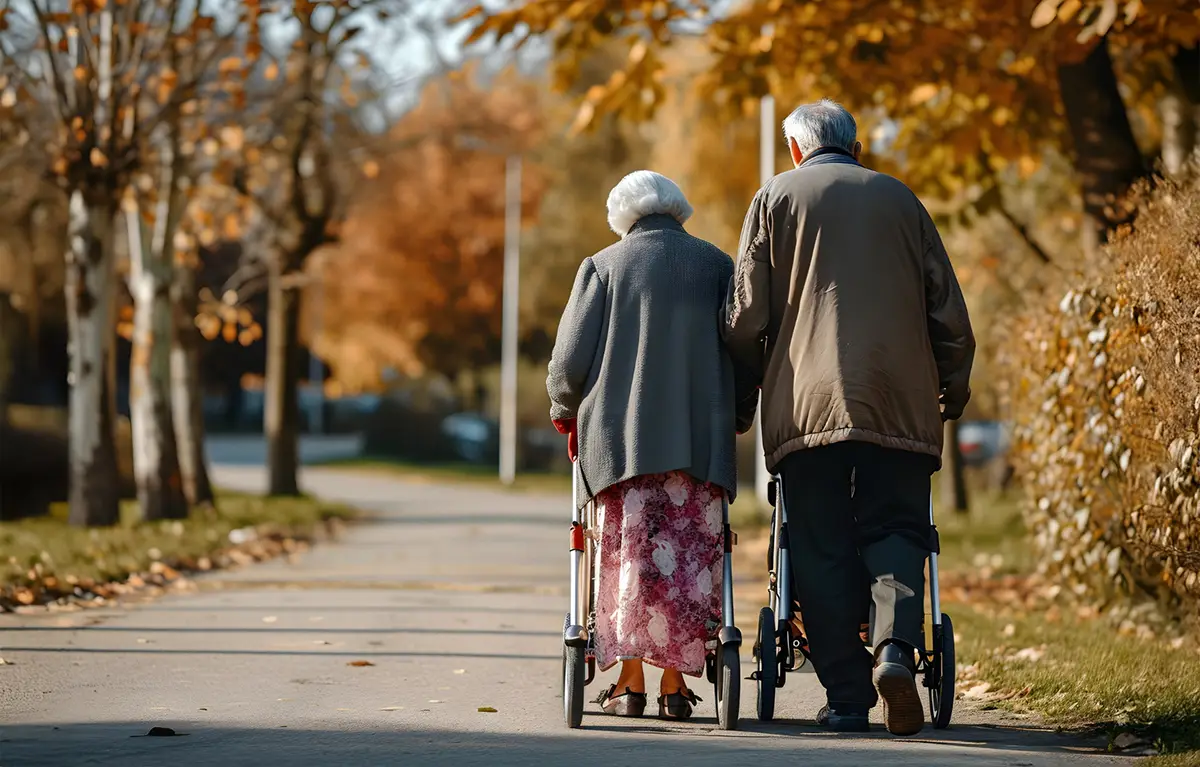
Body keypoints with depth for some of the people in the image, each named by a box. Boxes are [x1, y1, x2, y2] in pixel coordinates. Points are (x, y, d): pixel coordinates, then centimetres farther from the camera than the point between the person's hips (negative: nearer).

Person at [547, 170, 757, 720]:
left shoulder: (603, 266, 5)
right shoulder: (719, 266, 10)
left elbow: (570, 359, 2)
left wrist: (565, 409, 20)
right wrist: (737, 418, 23)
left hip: (623, 438, -1)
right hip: (701, 441, 1)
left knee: (629, 553, 4)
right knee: (692, 559, 3)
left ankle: (631, 682, 1)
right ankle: (675, 684, 1)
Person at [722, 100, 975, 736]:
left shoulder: (777, 197, 9)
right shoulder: (899, 199, 14)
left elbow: (746, 319, 2)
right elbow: (949, 312, 11)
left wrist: (758, 378, 20)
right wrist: (954, 388, 25)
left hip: (805, 403, -1)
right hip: (899, 404, 1)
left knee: (822, 550, 2)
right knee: (895, 529, 4)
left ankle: (846, 695, -3)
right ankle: (896, 647, -23)